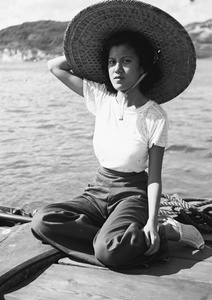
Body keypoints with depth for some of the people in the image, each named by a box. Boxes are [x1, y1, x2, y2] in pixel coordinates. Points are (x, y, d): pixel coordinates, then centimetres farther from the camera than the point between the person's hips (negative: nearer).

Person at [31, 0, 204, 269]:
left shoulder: (155, 116, -12)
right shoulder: (100, 97, -1)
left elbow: (154, 177, -11)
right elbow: (54, 67, 7)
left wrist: (152, 221, -22)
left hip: (132, 193, -4)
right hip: (98, 188, 5)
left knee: (110, 251, -33)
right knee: (42, 221, -19)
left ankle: (164, 231, -8)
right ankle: (117, 235, -11)